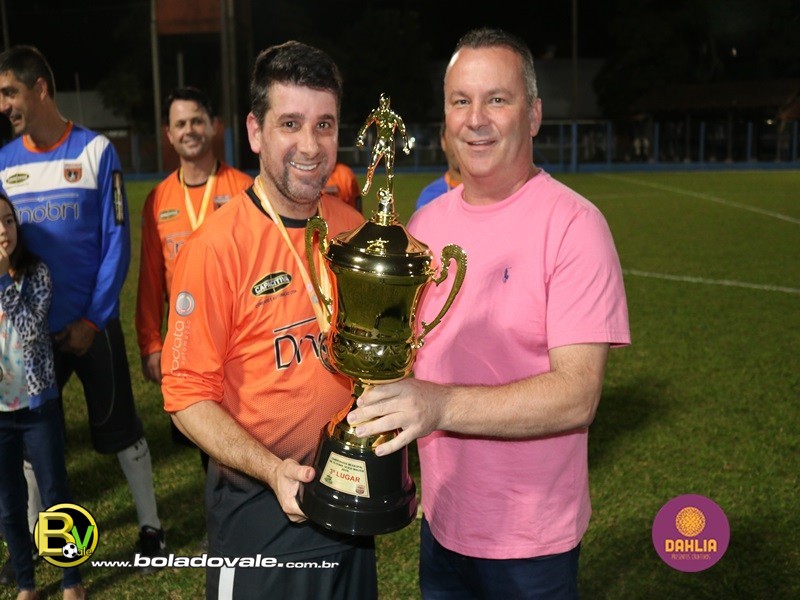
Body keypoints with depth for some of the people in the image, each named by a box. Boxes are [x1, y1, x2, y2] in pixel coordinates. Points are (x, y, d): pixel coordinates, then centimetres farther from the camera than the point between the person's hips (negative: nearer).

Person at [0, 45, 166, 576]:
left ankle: (150, 526, 24)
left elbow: (116, 242, -9)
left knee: (119, 429, 6)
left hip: (91, 324, -3)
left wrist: (93, 320, -11)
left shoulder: (95, 150, -9)